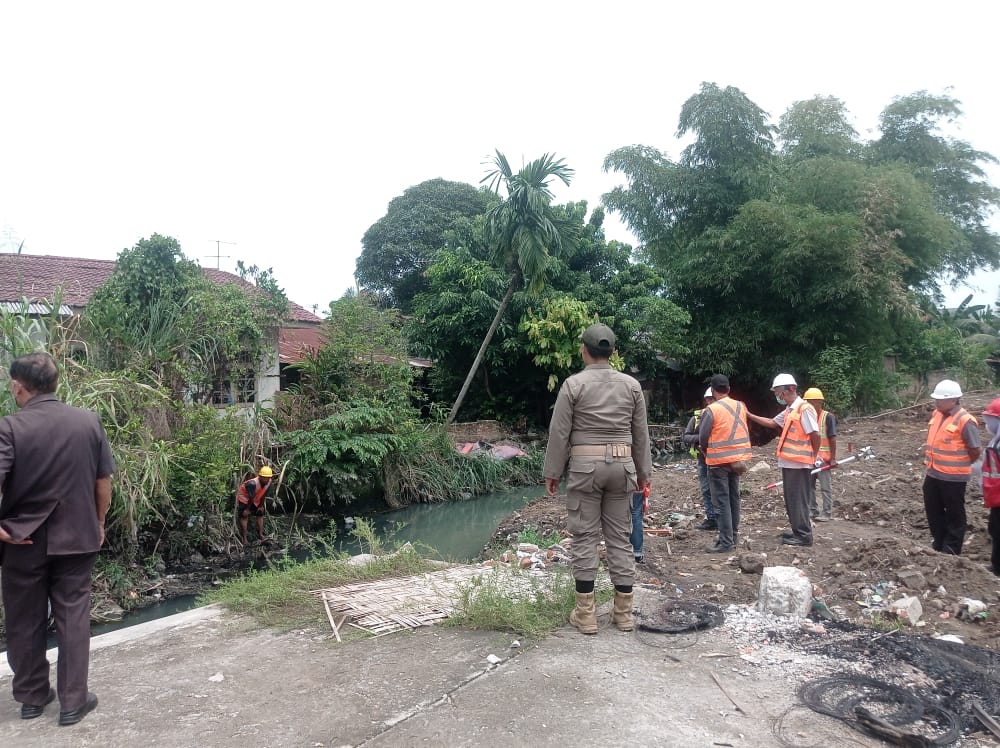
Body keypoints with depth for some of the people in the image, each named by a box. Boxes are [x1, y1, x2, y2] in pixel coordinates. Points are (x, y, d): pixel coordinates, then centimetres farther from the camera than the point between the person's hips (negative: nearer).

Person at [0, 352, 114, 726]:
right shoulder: (88, 421, -3)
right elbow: (103, 481, 2)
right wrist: (98, 523, 14)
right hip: (76, 537, 2)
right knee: (73, 617, 9)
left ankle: (32, 696, 29)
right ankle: (73, 701, 15)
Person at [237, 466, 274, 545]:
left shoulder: (269, 482, -20)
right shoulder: (252, 483, -39)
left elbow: (263, 495, -6)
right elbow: (251, 498, -29)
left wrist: (261, 506, 2)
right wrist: (248, 509, -20)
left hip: (255, 500, 7)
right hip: (244, 498, -7)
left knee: (260, 515, 5)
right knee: (244, 517, -8)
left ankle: (261, 535, 10)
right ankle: (244, 538, -6)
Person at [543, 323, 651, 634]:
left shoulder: (573, 384, -6)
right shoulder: (631, 385, 5)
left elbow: (559, 432, -6)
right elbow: (640, 433, 9)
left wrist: (552, 472, 1)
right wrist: (643, 471, 17)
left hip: (584, 465, -3)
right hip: (621, 464, 3)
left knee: (584, 536, 2)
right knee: (619, 536, 9)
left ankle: (585, 614, 6)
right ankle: (624, 612, 14)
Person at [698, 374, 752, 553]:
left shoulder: (711, 410, -15)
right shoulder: (740, 406, 2)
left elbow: (702, 437, -8)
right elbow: (744, 431, 10)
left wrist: (707, 451, 11)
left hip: (719, 460, -6)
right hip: (737, 458, 6)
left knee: (722, 502, -2)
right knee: (733, 498, 16)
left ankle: (726, 542, -2)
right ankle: (732, 536, 25)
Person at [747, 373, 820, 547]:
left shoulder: (804, 409, -16)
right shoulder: (789, 410, 13)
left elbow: (815, 435, -17)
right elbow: (772, 423, 21)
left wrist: (814, 457, -6)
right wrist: (749, 415, 14)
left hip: (799, 463, -9)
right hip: (789, 462, 9)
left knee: (798, 499, -4)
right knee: (791, 499, 15)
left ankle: (804, 535, 3)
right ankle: (797, 531, 24)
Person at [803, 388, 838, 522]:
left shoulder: (828, 417, -10)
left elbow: (833, 439, -11)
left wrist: (833, 458, -13)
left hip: (823, 458, -6)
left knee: (825, 486, 2)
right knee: (809, 485, 11)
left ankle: (827, 513, 9)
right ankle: (812, 511, 20)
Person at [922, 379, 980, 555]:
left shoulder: (965, 420, -19)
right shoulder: (936, 414, 5)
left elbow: (976, 449, -15)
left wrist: (961, 464, 0)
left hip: (953, 477, -7)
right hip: (933, 474, 8)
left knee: (954, 514, 8)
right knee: (933, 510, 18)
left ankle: (951, 550, 19)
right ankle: (938, 543, 34)